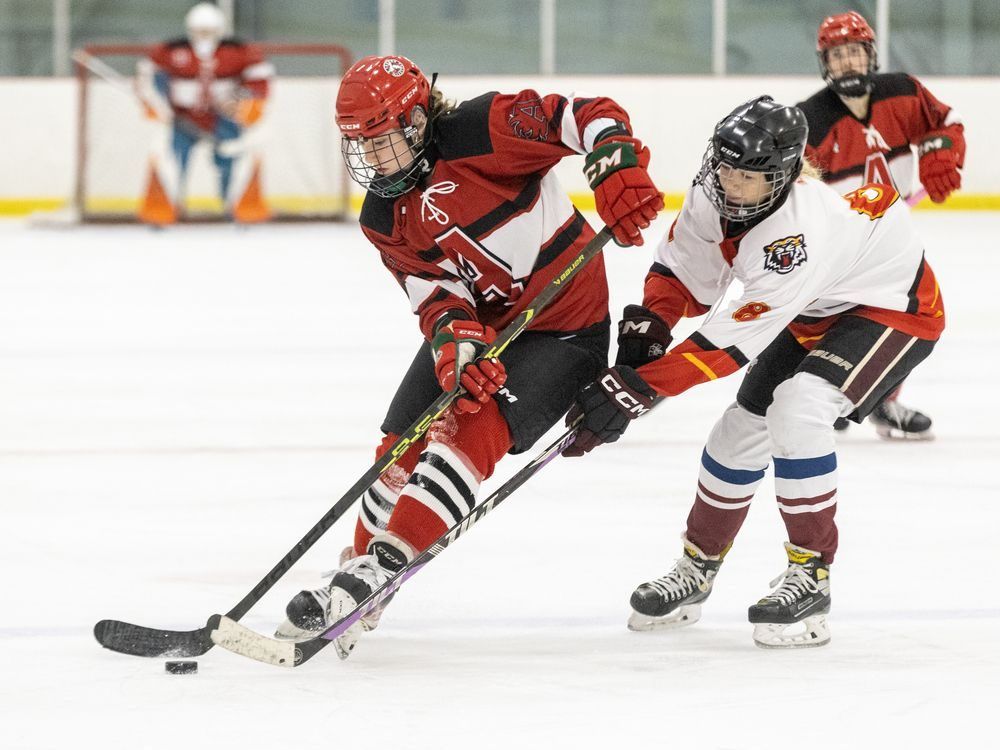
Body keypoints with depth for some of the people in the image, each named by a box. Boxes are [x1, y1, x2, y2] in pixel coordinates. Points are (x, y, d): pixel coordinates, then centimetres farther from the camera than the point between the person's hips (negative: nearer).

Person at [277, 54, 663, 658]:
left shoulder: (480, 132, -21)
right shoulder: (383, 219, -1)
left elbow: (589, 117, -24)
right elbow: (434, 291, -10)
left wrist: (618, 169, -44)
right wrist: (456, 341, -32)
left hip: (564, 327, -7)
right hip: (477, 322, 7)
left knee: (470, 430, -22)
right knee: (402, 445, 1)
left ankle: (379, 569, -25)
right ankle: (359, 565, 17)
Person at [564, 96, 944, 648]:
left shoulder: (802, 232, -41)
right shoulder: (715, 190, -17)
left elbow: (736, 338, -41)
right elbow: (684, 267, 0)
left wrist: (638, 387, -41)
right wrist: (648, 323, -19)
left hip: (894, 307, -8)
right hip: (813, 312, 9)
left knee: (797, 411, -29)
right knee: (741, 431, 6)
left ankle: (811, 576, -17)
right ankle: (695, 572, 26)